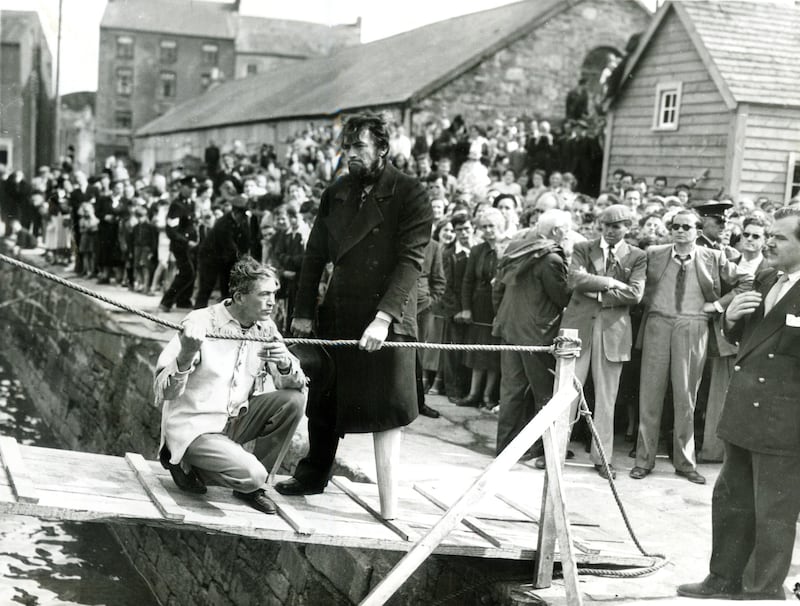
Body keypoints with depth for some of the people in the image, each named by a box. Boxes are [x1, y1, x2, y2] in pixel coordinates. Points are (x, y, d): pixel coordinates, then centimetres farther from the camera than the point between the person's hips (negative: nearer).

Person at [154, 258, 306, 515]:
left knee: (292, 400, -14)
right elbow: (164, 392, -20)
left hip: (236, 420, 6)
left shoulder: (265, 328, 1)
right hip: (194, 427, -6)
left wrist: (285, 365, -21)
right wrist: (186, 355, -39)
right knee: (251, 475, -27)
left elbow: (297, 384, 1)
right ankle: (187, 466, 3)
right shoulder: (201, 322, -16)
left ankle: (250, 487, 1)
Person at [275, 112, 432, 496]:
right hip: (337, 316, 5)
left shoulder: (409, 194, -6)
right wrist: (302, 312, 7)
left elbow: (411, 261, -14)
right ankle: (313, 475, 34)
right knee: (322, 403, 14)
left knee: (385, 409, -1)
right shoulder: (336, 193, 11)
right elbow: (315, 256, 14)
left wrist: (383, 318, -23)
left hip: (387, 319, -5)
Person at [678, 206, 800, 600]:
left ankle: (766, 589, 19)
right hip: (744, 412, 9)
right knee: (730, 499, 19)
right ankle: (725, 579, 34)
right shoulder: (765, 281, 10)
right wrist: (731, 318, 1)